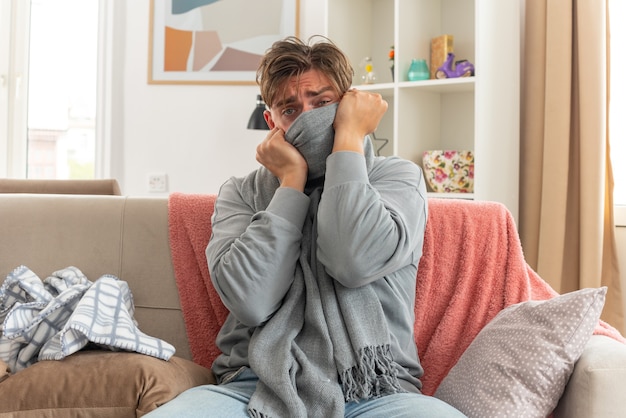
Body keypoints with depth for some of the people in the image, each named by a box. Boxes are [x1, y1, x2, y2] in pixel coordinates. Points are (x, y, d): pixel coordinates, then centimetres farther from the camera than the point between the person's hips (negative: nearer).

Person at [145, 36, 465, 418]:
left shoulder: (397, 176, 6)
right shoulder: (242, 193, 10)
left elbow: (354, 262, -16)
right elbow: (251, 301, -9)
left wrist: (349, 136, -7)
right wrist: (292, 180, -4)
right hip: (258, 385, 0)